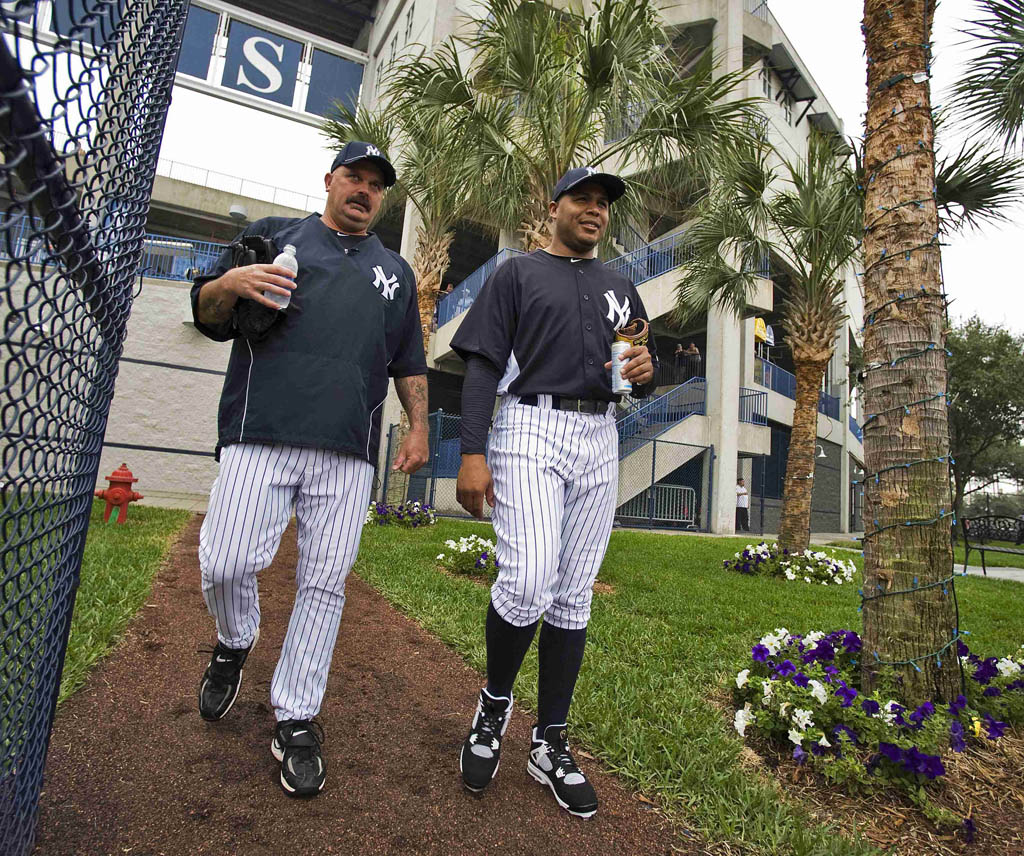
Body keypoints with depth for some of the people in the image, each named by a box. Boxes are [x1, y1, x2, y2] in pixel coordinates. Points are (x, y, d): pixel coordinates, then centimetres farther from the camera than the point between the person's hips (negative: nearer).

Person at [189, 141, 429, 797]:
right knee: (225, 563, -8)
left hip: (349, 453, 2)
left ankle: (296, 719, 16)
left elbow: (410, 365, 24)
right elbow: (207, 318, 15)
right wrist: (227, 284, -8)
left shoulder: (396, 270, 25)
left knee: (325, 582, 0)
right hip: (260, 436, -1)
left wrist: (419, 427, 11)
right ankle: (235, 645, 26)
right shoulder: (272, 235, 18)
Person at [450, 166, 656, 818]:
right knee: (529, 581, -19)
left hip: (599, 441, 5)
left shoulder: (621, 288, 23)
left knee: (574, 596, 5)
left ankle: (551, 744, 18)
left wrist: (645, 370, -3)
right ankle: (494, 703, 11)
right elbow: (483, 365, -1)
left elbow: (641, 376, 23)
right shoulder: (516, 275, 9)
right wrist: (472, 453, -13)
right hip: (532, 429, -4)